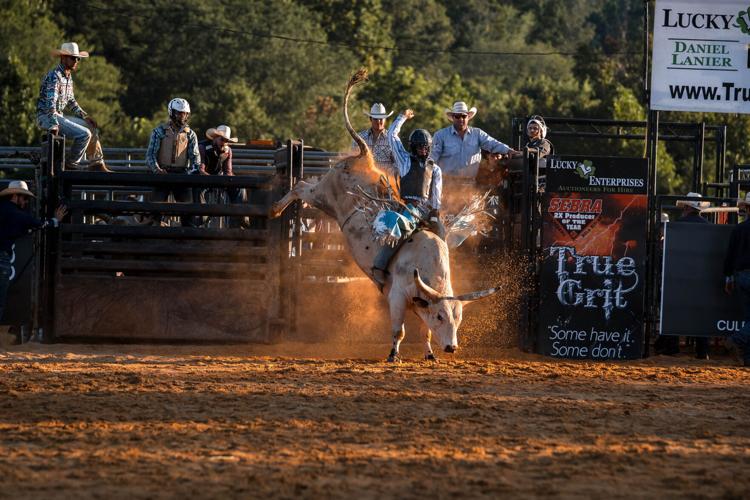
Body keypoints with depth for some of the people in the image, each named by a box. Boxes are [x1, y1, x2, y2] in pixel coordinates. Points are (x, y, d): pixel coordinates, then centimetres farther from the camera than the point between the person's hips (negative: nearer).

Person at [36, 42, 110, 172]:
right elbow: (51, 102, -27)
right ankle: (72, 164, -8)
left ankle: (96, 163, 16)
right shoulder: (55, 76, -18)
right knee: (84, 134, -20)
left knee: (91, 126, 14)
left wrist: (84, 116, 15)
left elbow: (71, 101, 25)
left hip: (58, 116, 10)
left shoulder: (68, 76, 14)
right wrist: (54, 125, -35)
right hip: (46, 116, -10)